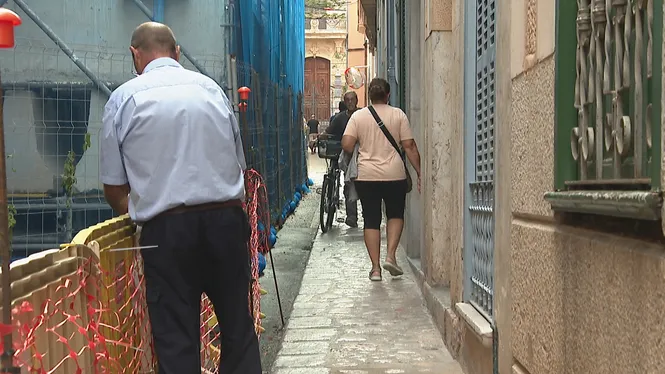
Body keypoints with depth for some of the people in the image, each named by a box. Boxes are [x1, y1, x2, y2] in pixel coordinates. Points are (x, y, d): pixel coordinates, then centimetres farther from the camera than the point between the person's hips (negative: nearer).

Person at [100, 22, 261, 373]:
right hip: (226, 219, 3)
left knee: (175, 338, 5)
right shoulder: (211, 88, 9)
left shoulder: (124, 98, 1)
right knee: (238, 326, 14)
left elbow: (114, 189, 4)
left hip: (166, 228, -2)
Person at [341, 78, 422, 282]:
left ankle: (375, 268, 6)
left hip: (367, 175, 1)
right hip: (394, 175, 0)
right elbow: (409, 146, -3)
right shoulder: (398, 115, 0)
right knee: (395, 215, 19)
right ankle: (391, 256, 3)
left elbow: (346, 145, -7)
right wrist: (419, 173, 1)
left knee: (371, 220, 7)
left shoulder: (358, 116, 2)